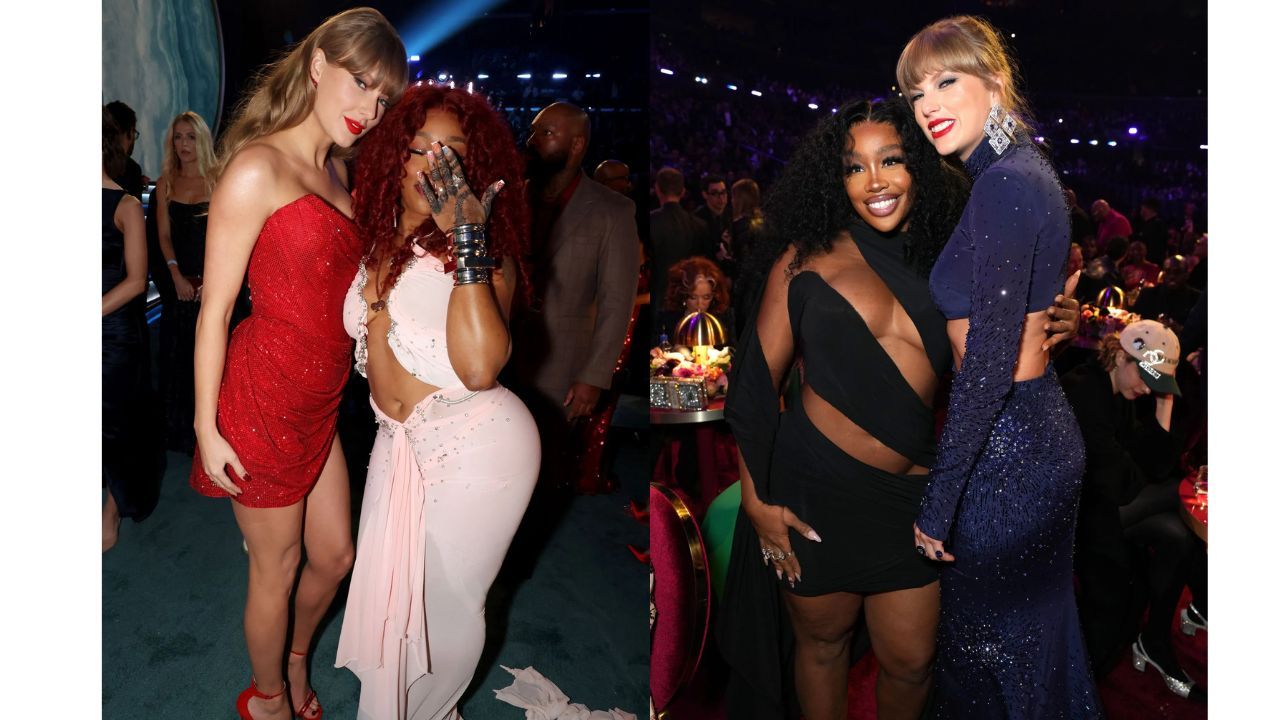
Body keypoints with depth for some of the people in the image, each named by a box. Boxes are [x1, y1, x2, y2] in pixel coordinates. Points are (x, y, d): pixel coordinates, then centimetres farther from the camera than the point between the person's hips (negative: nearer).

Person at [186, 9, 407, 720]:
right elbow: (215, 306, -15)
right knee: (276, 570, 12)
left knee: (334, 555, 20)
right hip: (265, 399, -8)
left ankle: (296, 660, 49)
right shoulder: (258, 167, -17)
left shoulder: (338, 170, 9)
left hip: (321, 401, 8)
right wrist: (207, 427, -12)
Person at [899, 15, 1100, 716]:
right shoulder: (1027, 167, 9)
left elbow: (989, 361, -24)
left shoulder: (1002, 185, -21)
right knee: (1041, 624, 25)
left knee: (991, 640, 10)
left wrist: (936, 504, -20)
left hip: (1005, 447, -9)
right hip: (1044, 428, 9)